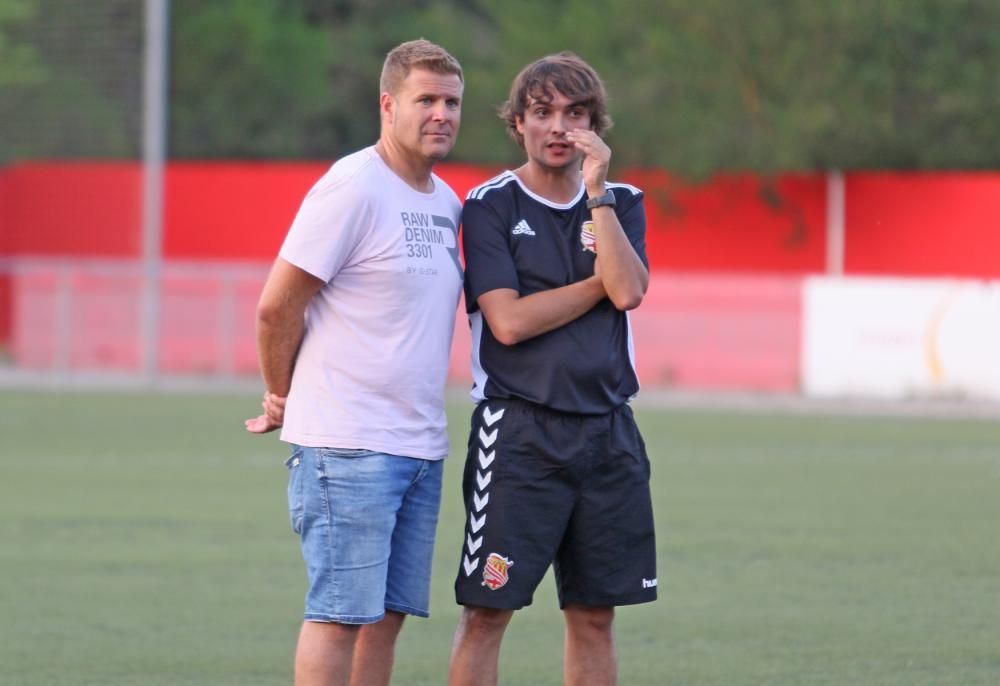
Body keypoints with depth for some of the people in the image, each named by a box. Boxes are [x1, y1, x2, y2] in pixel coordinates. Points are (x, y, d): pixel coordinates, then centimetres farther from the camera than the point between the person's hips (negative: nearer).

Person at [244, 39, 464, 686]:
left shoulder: (447, 203, 14)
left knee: (387, 614, 8)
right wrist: (284, 399, 4)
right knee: (340, 614, -8)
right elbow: (277, 309, -8)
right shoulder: (352, 189, -10)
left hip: (422, 446, 8)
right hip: (348, 444, -8)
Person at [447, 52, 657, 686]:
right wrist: (601, 284, -4)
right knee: (488, 611, -6)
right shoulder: (490, 207, 0)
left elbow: (628, 292, -8)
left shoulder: (621, 205, 11)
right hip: (519, 434, -4)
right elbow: (509, 320, -11)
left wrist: (597, 190, -10)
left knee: (595, 615, 7)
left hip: (608, 435, 4)